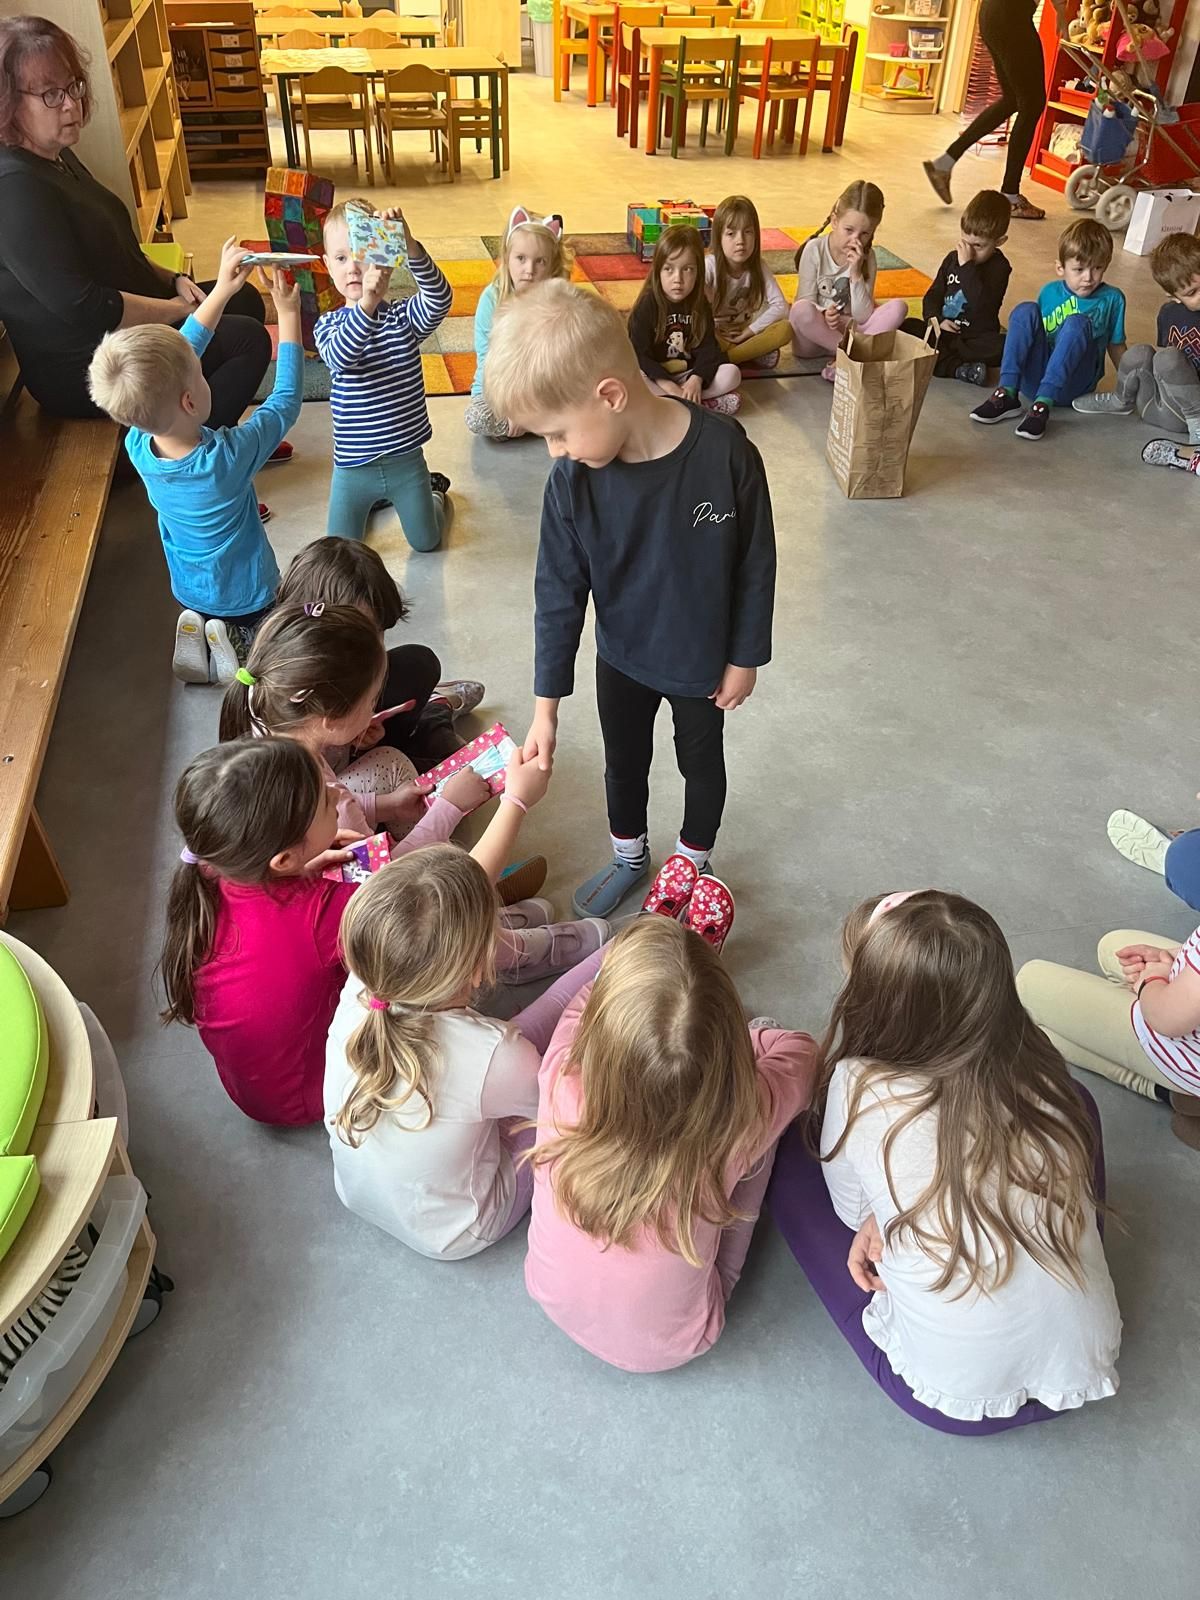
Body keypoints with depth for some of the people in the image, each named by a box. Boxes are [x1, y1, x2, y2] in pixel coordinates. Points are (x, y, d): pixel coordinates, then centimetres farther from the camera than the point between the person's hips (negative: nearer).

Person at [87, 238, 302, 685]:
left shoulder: (138, 445, -18)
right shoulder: (229, 457, -35)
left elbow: (175, 359, -5)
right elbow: (285, 402, -19)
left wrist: (222, 290, -2)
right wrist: (289, 316, -12)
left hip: (188, 592, 5)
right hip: (246, 597, -5)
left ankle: (199, 634, 6)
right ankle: (234, 645, -4)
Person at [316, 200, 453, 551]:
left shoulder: (405, 316, -7)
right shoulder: (329, 325, -7)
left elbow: (440, 298, -29)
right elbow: (339, 356, -31)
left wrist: (409, 244, -46)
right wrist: (366, 304, -49)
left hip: (406, 458, 0)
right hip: (353, 464, 0)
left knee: (426, 541, 14)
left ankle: (433, 491, 47)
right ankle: (373, 500, 38)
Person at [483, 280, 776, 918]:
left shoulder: (724, 452, -29)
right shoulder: (572, 481, -21)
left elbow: (755, 563, -15)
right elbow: (559, 594, -12)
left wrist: (745, 656, -7)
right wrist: (546, 705, -8)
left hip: (703, 659, -2)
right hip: (622, 657, 2)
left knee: (701, 763, 21)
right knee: (623, 763, 23)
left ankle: (695, 860, 49)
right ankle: (629, 856, 52)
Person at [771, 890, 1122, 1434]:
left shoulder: (861, 1089, -21)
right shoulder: (1042, 1072, -12)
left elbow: (850, 1209, -2)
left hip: (953, 1401, -3)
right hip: (1085, 1369, 3)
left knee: (792, 1153, 8)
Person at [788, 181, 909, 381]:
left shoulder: (867, 257, -2)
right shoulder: (815, 249, -9)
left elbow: (863, 317, -9)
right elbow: (806, 301, -9)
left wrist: (856, 273, -19)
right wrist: (823, 314, -31)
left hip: (851, 330, 3)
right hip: (815, 330, -2)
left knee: (898, 307, -19)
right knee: (801, 309, -37)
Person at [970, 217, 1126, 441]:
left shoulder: (1112, 299, 4)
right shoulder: (1050, 291, 9)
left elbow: (1116, 347, 9)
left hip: (1072, 382, -2)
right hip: (1034, 377, 2)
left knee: (1077, 323, -27)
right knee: (1026, 310, -16)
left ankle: (1043, 404, -39)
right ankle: (1007, 393, -27)